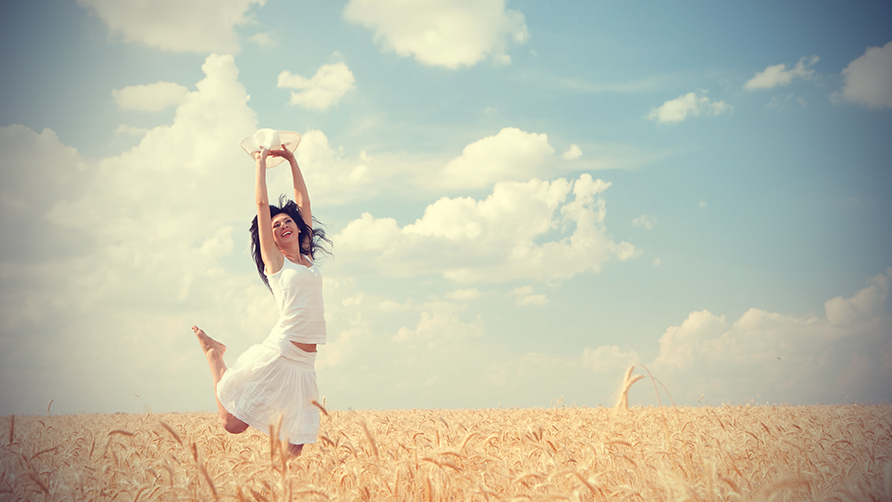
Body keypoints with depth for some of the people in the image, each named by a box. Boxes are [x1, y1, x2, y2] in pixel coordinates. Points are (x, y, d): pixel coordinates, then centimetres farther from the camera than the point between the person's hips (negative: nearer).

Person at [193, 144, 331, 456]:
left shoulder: (307, 259, 16)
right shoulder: (275, 261, 3)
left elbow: (303, 201, 20)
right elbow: (262, 204, 1)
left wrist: (291, 159, 25)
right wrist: (261, 162, 10)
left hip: (305, 363, 5)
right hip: (278, 356, -5)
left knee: (295, 449, -2)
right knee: (232, 424, 5)